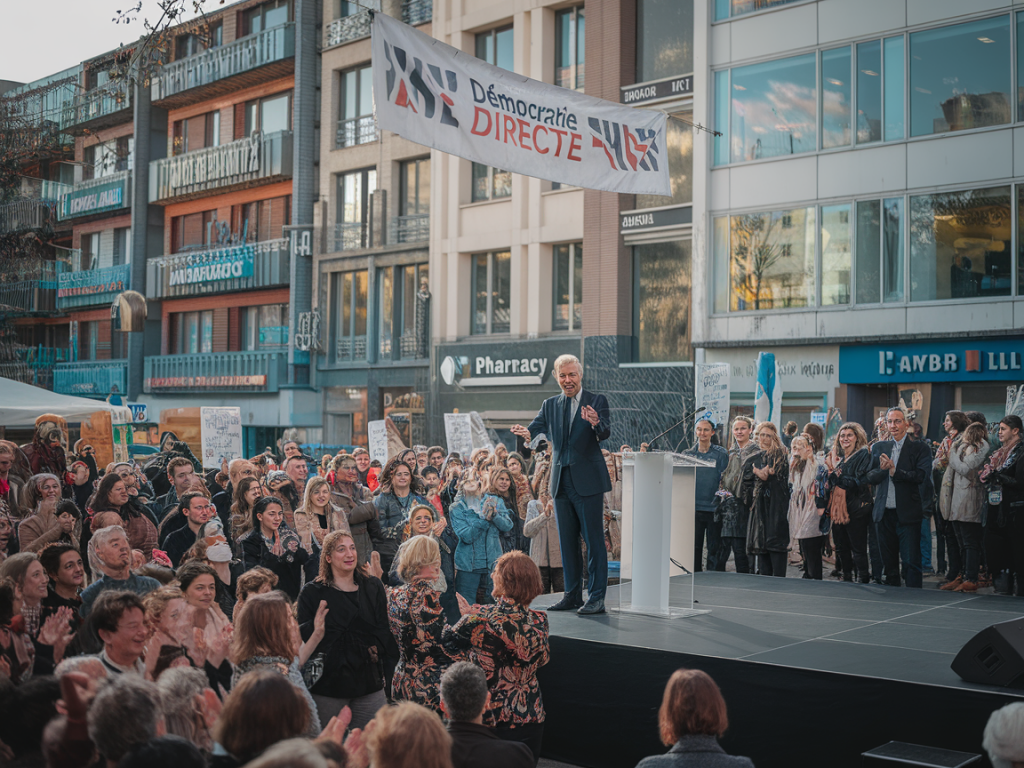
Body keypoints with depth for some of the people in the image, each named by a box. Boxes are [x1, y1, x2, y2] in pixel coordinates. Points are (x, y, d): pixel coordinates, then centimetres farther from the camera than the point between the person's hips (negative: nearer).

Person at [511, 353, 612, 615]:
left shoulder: (597, 401, -3)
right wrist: (526, 433, -24)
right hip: (561, 483, 5)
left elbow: (606, 432, -17)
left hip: (588, 483, -5)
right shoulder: (550, 405, 12)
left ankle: (596, 598, 1)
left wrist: (596, 423, -40)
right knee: (567, 542, 12)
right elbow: (536, 428, 0)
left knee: (594, 541, -3)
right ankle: (572, 595, 22)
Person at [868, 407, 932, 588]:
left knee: (911, 561, -4)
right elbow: (870, 477, 6)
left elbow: (920, 476, -13)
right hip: (884, 512, 4)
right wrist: (882, 469, -14)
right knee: (889, 561, 12)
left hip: (908, 513, -4)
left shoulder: (919, 448, -1)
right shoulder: (878, 447, 12)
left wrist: (894, 471, -16)